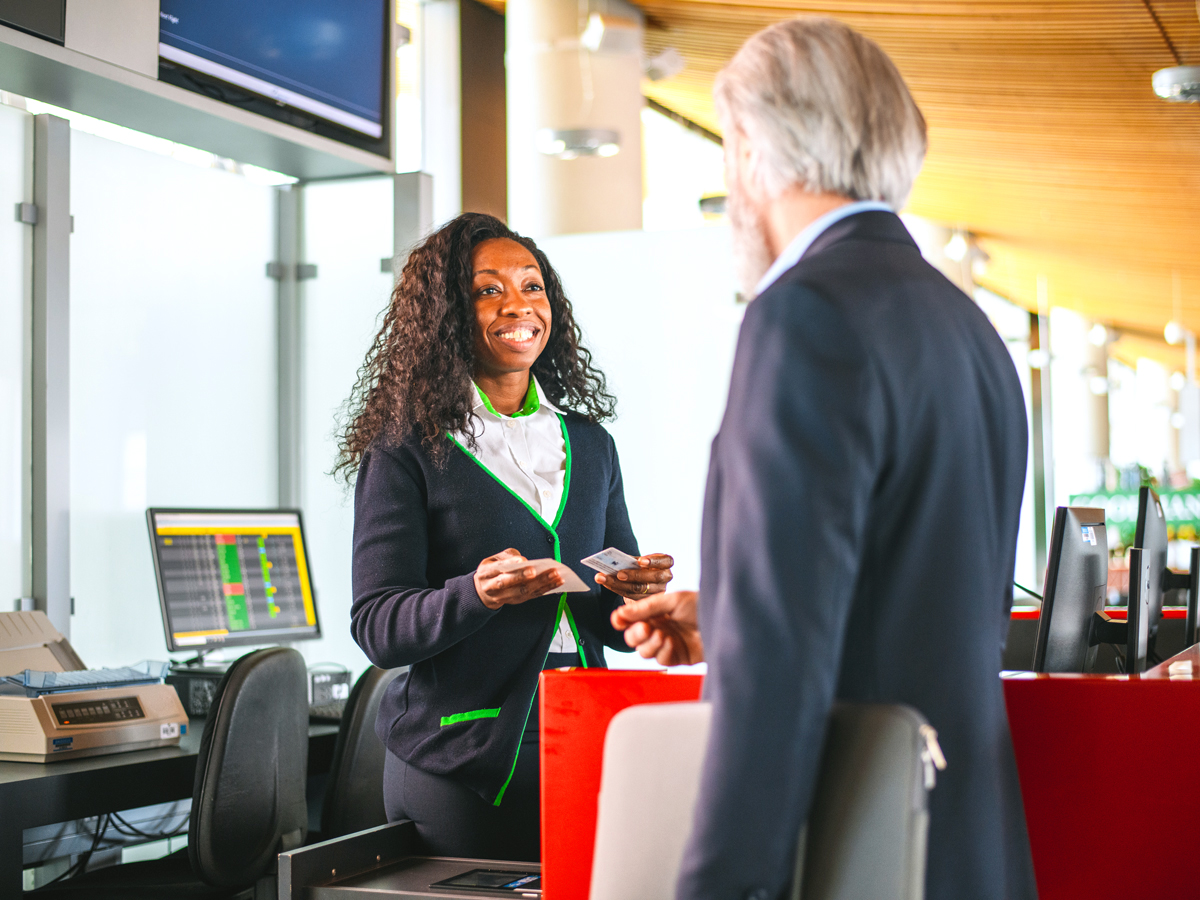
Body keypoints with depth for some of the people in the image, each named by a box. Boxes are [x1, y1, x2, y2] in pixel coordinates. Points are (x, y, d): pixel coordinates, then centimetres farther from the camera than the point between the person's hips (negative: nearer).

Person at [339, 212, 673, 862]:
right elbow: (376, 627, -9)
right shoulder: (406, 449, -4)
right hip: (457, 767, -4)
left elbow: (618, 625, 14)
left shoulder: (589, 444, 12)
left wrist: (640, 594, -8)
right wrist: (477, 594, -26)